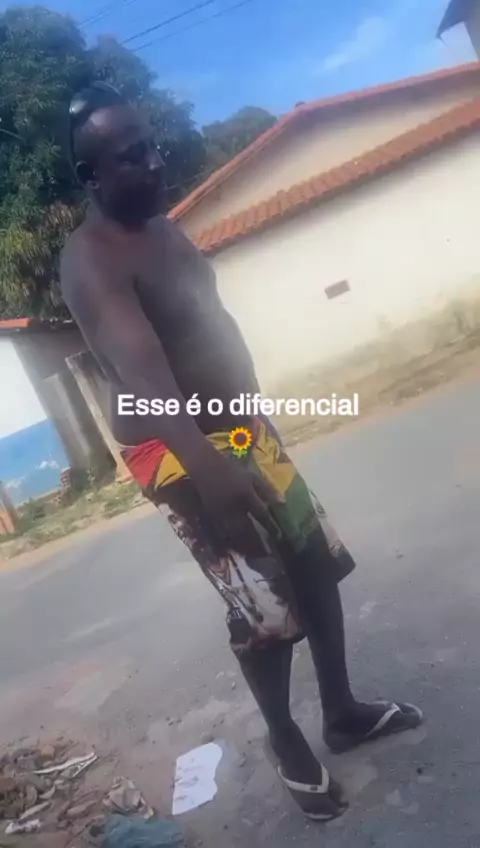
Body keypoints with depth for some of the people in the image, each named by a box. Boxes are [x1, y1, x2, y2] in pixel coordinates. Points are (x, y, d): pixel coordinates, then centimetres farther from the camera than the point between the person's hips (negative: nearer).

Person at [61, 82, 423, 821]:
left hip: (240, 428, 9)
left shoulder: (161, 227, 11)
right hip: (181, 455, -9)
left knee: (318, 566, 15)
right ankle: (287, 745, 29)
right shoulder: (91, 261, -19)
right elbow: (138, 366, -37)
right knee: (265, 608, 0)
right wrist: (204, 463, -52)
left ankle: (343, 713, 36)